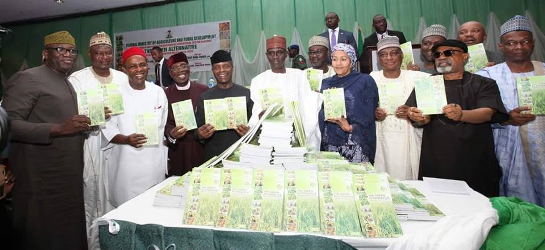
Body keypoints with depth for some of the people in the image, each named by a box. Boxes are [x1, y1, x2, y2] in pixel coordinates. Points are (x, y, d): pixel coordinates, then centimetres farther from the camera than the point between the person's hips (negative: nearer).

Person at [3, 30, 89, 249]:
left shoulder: (68, 83, 18)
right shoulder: (28, 78, -9)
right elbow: (7, 125, -18)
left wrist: (92, 119, 7)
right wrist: (58, 129, -28)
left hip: (69, 177, 8)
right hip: (42, 181, -8)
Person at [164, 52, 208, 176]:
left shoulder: (204, 90, 2)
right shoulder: (165, 94, 2)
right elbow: (164, 123, 2)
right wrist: (171, 134, -18)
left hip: (202, 149, 0)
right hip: (178, 151, 0)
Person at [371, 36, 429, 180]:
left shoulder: (416, 78, 1)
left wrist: (411, 113, -16)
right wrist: (373, 114, -8)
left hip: (407, 142, -1)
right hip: (380, 142, 1)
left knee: (406, 178, -2)